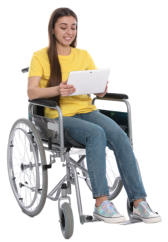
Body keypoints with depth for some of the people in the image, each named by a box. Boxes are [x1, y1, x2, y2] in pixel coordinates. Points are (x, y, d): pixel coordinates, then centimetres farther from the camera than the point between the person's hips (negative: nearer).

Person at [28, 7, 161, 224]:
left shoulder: (84, 55, 16)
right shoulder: (41, 57, 4)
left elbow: (99, 92, 10)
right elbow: (32, 92, -10)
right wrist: (57, 90, -28)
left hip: (87, 111, 4)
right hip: (60, 116, -4)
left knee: (120, 136, -26)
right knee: (97, 134, -34)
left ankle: (139, 203, -28)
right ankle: (101, 204, -33)